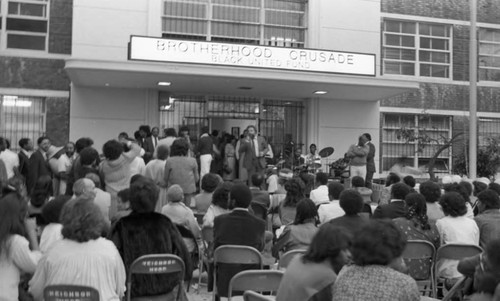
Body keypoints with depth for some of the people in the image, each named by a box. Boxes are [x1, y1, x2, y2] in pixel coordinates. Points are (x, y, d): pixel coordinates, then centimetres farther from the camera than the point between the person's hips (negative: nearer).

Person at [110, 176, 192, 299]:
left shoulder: (122, 226, -12)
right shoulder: (164, 222, -6)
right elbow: (182, 252, -3)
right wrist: (185, 275, 12)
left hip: (135, 290, -2)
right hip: (166, 288, 2)